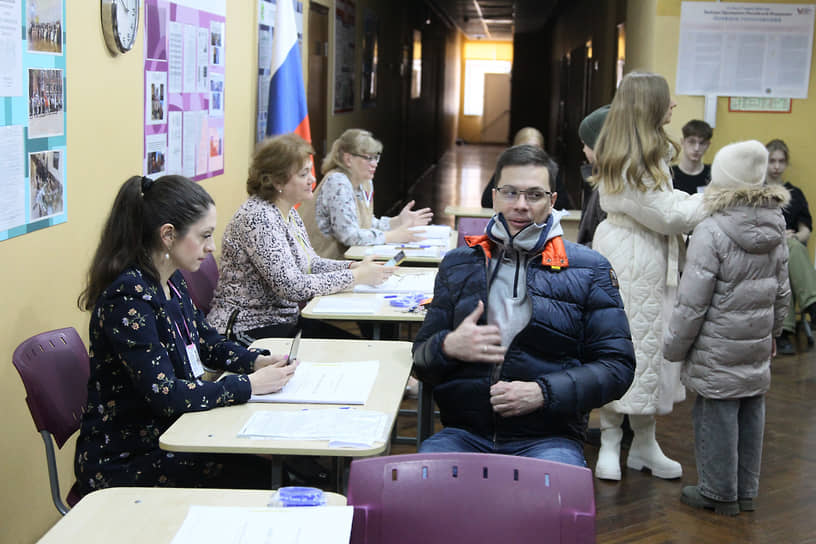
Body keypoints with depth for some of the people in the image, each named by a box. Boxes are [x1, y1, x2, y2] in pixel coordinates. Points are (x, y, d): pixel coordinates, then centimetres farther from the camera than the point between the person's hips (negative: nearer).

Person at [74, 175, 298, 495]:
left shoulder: (172, 282, 6)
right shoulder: (128, 295, -22)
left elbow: (205, 342, 20)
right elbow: (164, 395, -26)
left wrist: (258, 361, 1)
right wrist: (250, 385, -19)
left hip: (167, 431, 8)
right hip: (121, 461, -8)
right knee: (256, 477, -20)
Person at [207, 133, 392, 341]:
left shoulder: (289, 212, 8)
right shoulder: (258, 218, -21)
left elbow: (311, 263, 16)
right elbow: (292, 287, -25)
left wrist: (354, 266, -2)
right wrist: (357, 276, -19)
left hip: (287, 318, 9)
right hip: (252, 330, -9)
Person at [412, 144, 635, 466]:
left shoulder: (589, 270, 7)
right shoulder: (457, 265, 14)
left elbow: (617, 366, 2)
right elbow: (421, 361, 17)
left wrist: (543, 393, -12)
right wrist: (448, 347, -8)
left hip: (548, 437, -1)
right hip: (464, 434, 2)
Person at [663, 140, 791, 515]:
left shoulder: (711, 232, -18)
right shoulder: (775, 231, 4)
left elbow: (693, 302, -17)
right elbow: (782, 294, 14)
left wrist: (674, 345, -5)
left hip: (717, 350, -7)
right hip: (757, 348, 7)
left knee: (717, 415, 3)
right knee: (750, 414, 14)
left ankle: (719, 493, 14)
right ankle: (746, 491, 26)